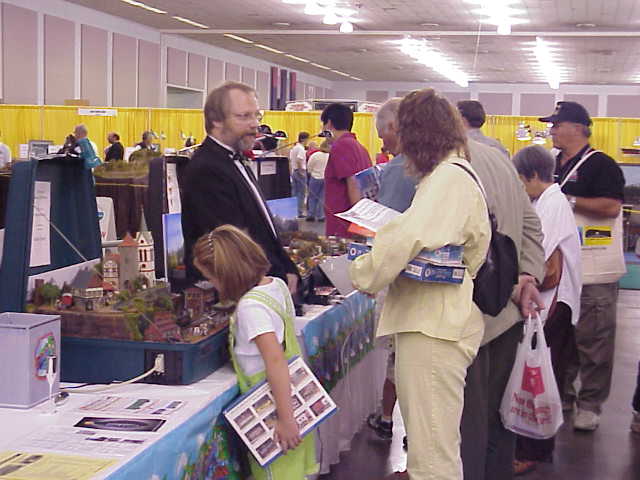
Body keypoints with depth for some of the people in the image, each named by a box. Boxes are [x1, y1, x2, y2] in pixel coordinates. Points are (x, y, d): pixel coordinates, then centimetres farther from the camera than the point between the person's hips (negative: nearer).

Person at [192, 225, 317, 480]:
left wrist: (285, 419, -29)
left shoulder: (251, 307, -22)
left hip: (273, 404, -8)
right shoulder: (276, 284, 2)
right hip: (293, 397, 8)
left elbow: (275, 359, -29)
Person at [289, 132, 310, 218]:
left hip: (294, 171, 9)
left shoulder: (294, 148, 13)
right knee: (302, 194, -4)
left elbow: (290, 161, 17)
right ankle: (300, 212, -4)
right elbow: (299, 161, -26)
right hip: (300, 172, -9)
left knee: (294, 193, 13)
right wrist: (301, 171, -20)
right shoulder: (301, 148, -14)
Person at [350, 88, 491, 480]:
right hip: (433, 319, 11)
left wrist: (365, 274, -12)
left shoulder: (449, 177, -16)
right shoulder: (457, 173, 16)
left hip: (434, 326, -11)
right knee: (435, 442, 24)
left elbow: (409, 236, -29)